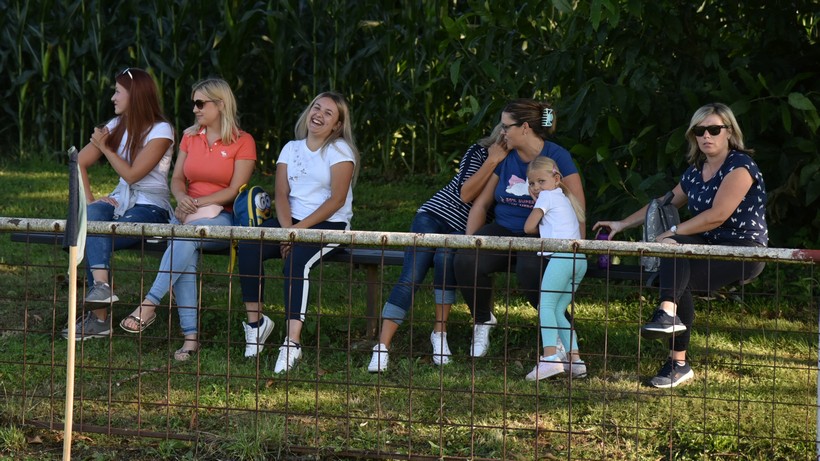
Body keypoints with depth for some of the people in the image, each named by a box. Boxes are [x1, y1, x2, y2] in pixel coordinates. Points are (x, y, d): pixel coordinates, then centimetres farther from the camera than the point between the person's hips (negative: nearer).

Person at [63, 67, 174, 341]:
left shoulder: (161, 131, -7)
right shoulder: (117, 125, 13)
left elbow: (131, 174, -14)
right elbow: (79, 162, 11)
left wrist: (104, 147, -4)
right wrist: (89, 201, -1)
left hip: (151, 208, -6)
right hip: (120, 202, 6)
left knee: (94, 238, -30)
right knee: (93, 214, -31)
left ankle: (99, 319, -33)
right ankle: (100, 286, -43)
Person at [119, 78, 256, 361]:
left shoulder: (242, 142, 0)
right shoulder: (190, 137, 17)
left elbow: (236, 190, -8)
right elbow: (177, 179, 12)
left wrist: (198, 203, -16)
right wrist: (182, 198, -11)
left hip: (224, 220, -4)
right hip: (190, 216, 4)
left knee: (187, 236, -36)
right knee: (185, 254, -30)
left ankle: (150, 303, -39)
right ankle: (190, 336, -34)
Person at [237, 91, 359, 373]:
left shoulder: (340, 150, -1)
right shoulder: (291, 149, 15)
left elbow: (337, 200, -10)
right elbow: (281, 194, 5)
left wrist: (299, 228, -17)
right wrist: (286, 228, -14)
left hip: (329, 224, -5)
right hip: (291, 222, 5)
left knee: (296, 260, -34)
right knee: (247, 248, -22)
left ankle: (292, 341, -39)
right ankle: (255, 320, -10)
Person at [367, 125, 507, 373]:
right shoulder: (479, 152, -6)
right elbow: (465, 194, -17)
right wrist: (492, 161, -21)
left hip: (462, 231, 1)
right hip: (434, 215, -1)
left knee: (445, 255, -35)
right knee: (411, 276, -22)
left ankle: (439, 334, -23)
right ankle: (382, 348, -27)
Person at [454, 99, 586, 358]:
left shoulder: (557, 157, -5)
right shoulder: (505, 158, 11)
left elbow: (577, 209, -8)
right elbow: (482, 203, 15)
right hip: (504, 231, 5)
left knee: (530, 270, -39)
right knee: (465, 261, -25)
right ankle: (483, 320, 2)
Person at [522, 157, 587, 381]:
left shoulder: (548, 196, 7)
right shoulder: (564, 198, 32)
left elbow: (529, 227, 7)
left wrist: (541, 229, 24)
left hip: (562, 254, -9)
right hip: (579, 259, 9)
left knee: (546, 304, -15)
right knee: (557, 311, 10)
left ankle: (550, 357, -32)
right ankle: (575, 360, 0)